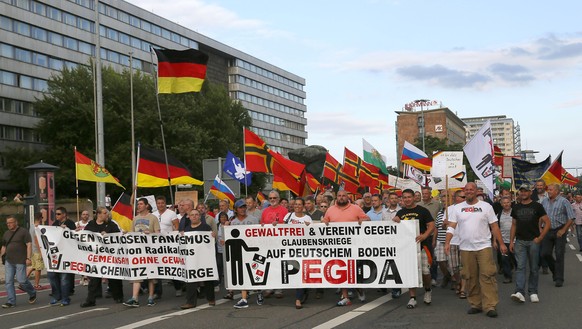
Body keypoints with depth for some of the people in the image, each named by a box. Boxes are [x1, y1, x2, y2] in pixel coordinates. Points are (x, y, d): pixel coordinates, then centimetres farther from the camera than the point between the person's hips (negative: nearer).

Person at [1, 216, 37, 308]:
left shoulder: (23, 232, -3)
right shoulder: (6, 233, 16)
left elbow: (29, 245, -8)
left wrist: (28, 258, -16)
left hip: (20, 261, -6)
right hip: (9, 261, 6)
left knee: (21, 280, -8)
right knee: (8, 281, 0)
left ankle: (32, 294, 18)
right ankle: (11, 301, 6)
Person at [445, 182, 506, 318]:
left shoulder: (486, 206, 2)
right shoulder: (457, 208, 6)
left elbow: (494, 226, 3)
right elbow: (451, 227, 1)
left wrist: (501, 243, -1)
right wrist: (447, 243, -12)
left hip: (484, 247, -2)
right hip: (465, 248, 2)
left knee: (487, 276, -7)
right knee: (471, 278, 7)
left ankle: (490, 306, -5)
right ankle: (475, 305, 17)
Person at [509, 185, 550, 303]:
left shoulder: (537, 206, 0)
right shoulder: (516, 207, 10)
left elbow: (547, 222, -2)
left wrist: (540, 238, -10)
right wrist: (511, 241, 8)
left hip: (533, 241, -2)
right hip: (520, 241, 2)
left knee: (534, 268, 6)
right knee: (520, 267, -8)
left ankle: (533, 292, 16)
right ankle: (519, 292, -15)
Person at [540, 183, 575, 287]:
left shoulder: (564, 201, -7)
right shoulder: (544, 201, 8)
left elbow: (571, 217, -9)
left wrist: (563, 230, -13)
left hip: (560, 231, -5)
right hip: (548, 231, 5)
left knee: (559, 255, -3)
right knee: (545, 253, 3)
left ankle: (559, 279, 5)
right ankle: (555, 271, 28)